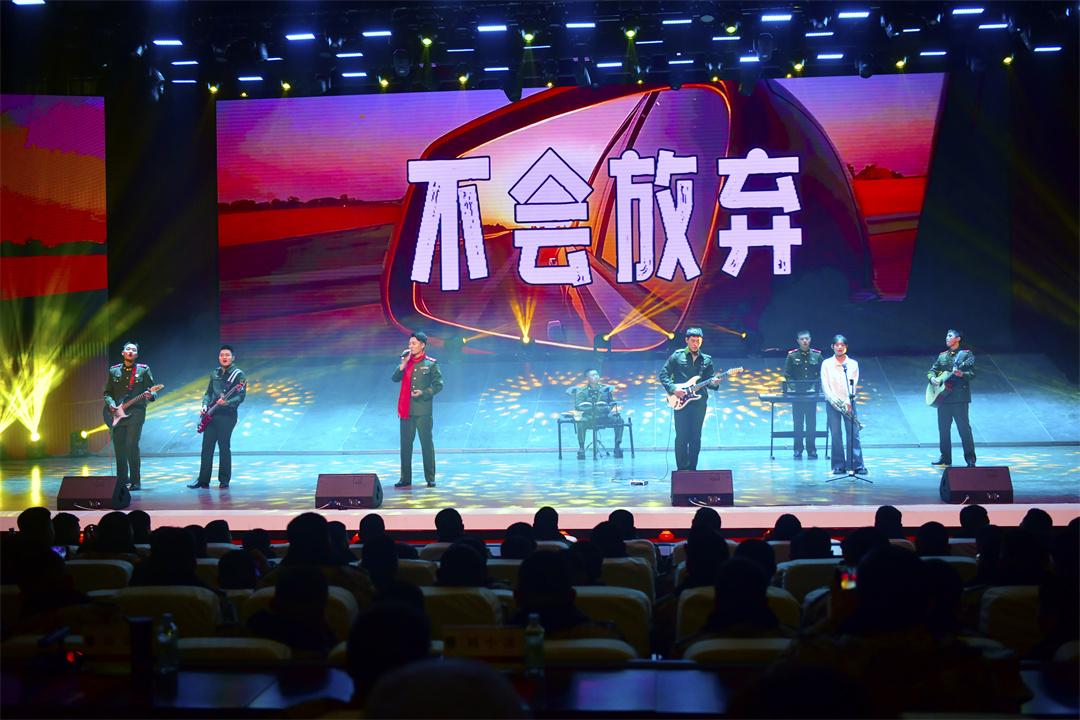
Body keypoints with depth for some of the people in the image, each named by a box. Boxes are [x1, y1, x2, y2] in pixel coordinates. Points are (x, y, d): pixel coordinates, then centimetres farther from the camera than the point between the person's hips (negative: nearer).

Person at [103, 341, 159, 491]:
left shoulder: (143, 370, 5)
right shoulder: (114, 371, 13)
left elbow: (153, 392, 4)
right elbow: (107, 393, 15)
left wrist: (150, 396, -19)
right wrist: (111, 405, -4)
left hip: (136, 412, -4)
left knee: (131, 445, -14)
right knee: (118, 447, 3)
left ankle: (135, 481, -8)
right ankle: (122, 480, 15)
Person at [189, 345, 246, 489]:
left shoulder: (238, 374, -4)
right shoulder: (215, 374, 15)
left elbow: (241, 396, -13)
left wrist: (227, 402, -28)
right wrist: (205, 405, 3)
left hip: (227, 415, -6)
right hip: (211, 415, 6)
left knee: (224, 447, -4)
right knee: (206, 447, 4)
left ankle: (224, 480, 4)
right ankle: (203, 480, 9)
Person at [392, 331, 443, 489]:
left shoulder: (431, 363, -1)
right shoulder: (406, 361, 12)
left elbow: (438, 385, -2)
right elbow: (395, 378, 1)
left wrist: (423, 392, -14)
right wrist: (404, 363, -9)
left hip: (423, 410, -4)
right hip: (406, 409, 4)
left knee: (426, 443, -2)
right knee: (405, 443, 6)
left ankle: (430, 478, 5)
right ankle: (405, 479, 12)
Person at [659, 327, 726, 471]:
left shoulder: (707, 360, 14)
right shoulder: (677, 356, 4)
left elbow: (710, 378, 12)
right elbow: (663, 374, 2)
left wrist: (713, 382, -11)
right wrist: (673, 389, -11)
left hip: (699, 402, 3)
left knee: (695, 437, 3)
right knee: (681, 436, -6)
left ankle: (692, 469, 10)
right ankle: (681, 469, 1)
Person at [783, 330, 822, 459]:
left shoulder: (817, 355, 4)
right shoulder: (792, 355, 1)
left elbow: (821, 374, 5)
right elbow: (787, 375, 1)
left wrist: (814, 386, -9)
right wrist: (792, 387, -13)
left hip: (812, 394, 1)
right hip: (796, 394, -1)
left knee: (811, 422, 2)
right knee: (797, 422, 2)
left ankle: (811, 450, 9)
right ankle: (798, 450, 9)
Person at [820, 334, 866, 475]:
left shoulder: (853, 364, 7)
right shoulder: (826, 364, 4)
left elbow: (853, 384, 0)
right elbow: (825, 385, -1)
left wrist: (848, 401, -14)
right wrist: (834, 400, -14)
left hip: (848, 403, 1)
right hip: (832, 404, 0)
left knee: (853, 434, -5)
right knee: (836, 435, 0)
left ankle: (857, 465, -3)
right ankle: (839, 466, 4)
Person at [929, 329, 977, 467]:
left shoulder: (966, 354, 0)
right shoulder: (942, 356, 16)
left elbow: (972, 374, -8)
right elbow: (932, 370, 17)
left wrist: (961, 374, -27)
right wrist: (932, 378, -4)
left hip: (959, 397, -6)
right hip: (943, 397, 6)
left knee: (964, 427, -7)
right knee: (943, 428, 8)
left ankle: (970, 458, -3)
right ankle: (945, 457, 18)